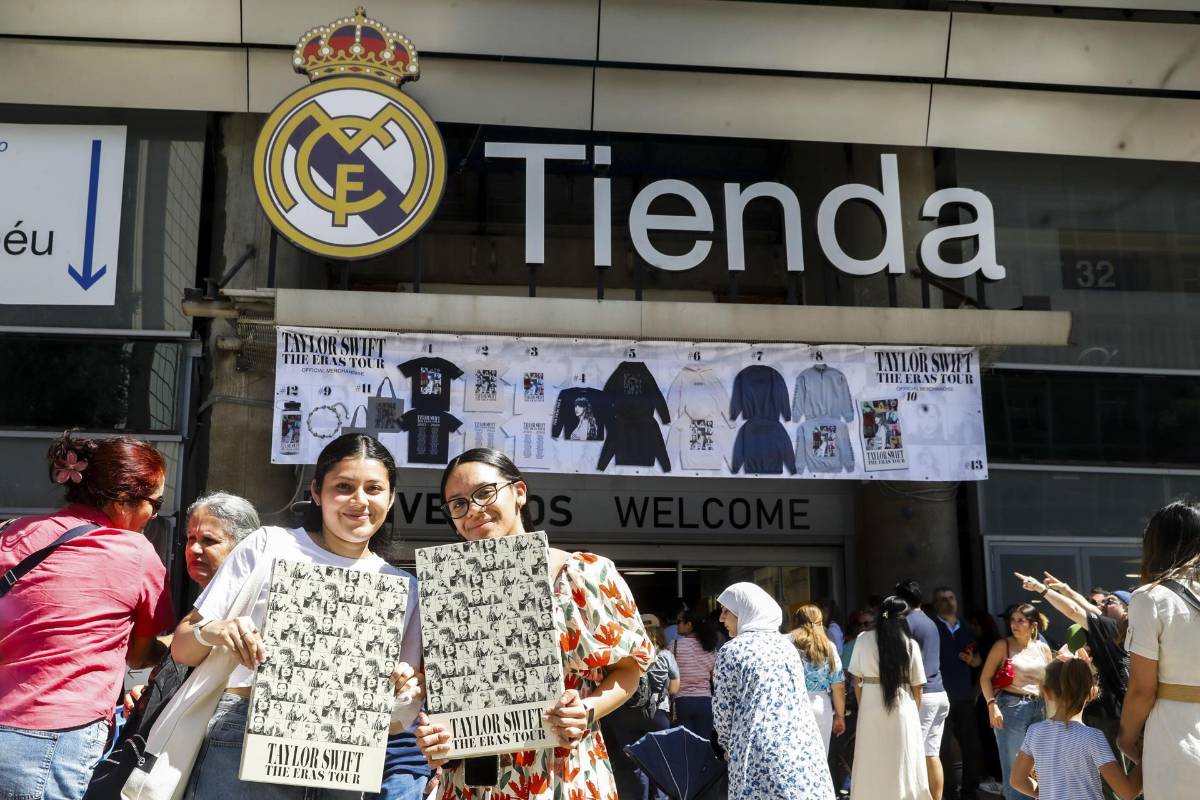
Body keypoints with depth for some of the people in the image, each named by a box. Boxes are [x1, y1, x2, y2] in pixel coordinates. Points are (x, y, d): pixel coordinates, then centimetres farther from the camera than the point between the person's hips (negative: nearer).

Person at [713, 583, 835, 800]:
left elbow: (722, 711, 1)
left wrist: (729, 747, 20)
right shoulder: (786, 645, 14)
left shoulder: (732, 651, -3)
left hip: (760, 756, -5)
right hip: (804, 750, 5)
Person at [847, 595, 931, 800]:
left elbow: (857, 680, 3)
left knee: (871, 763, 8)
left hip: (871, 708, 1)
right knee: (903, 765, 7)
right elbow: (916, 687, 4)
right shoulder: (910, 644, 0)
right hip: (902, 708, 0)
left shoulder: (864, 639, 1)